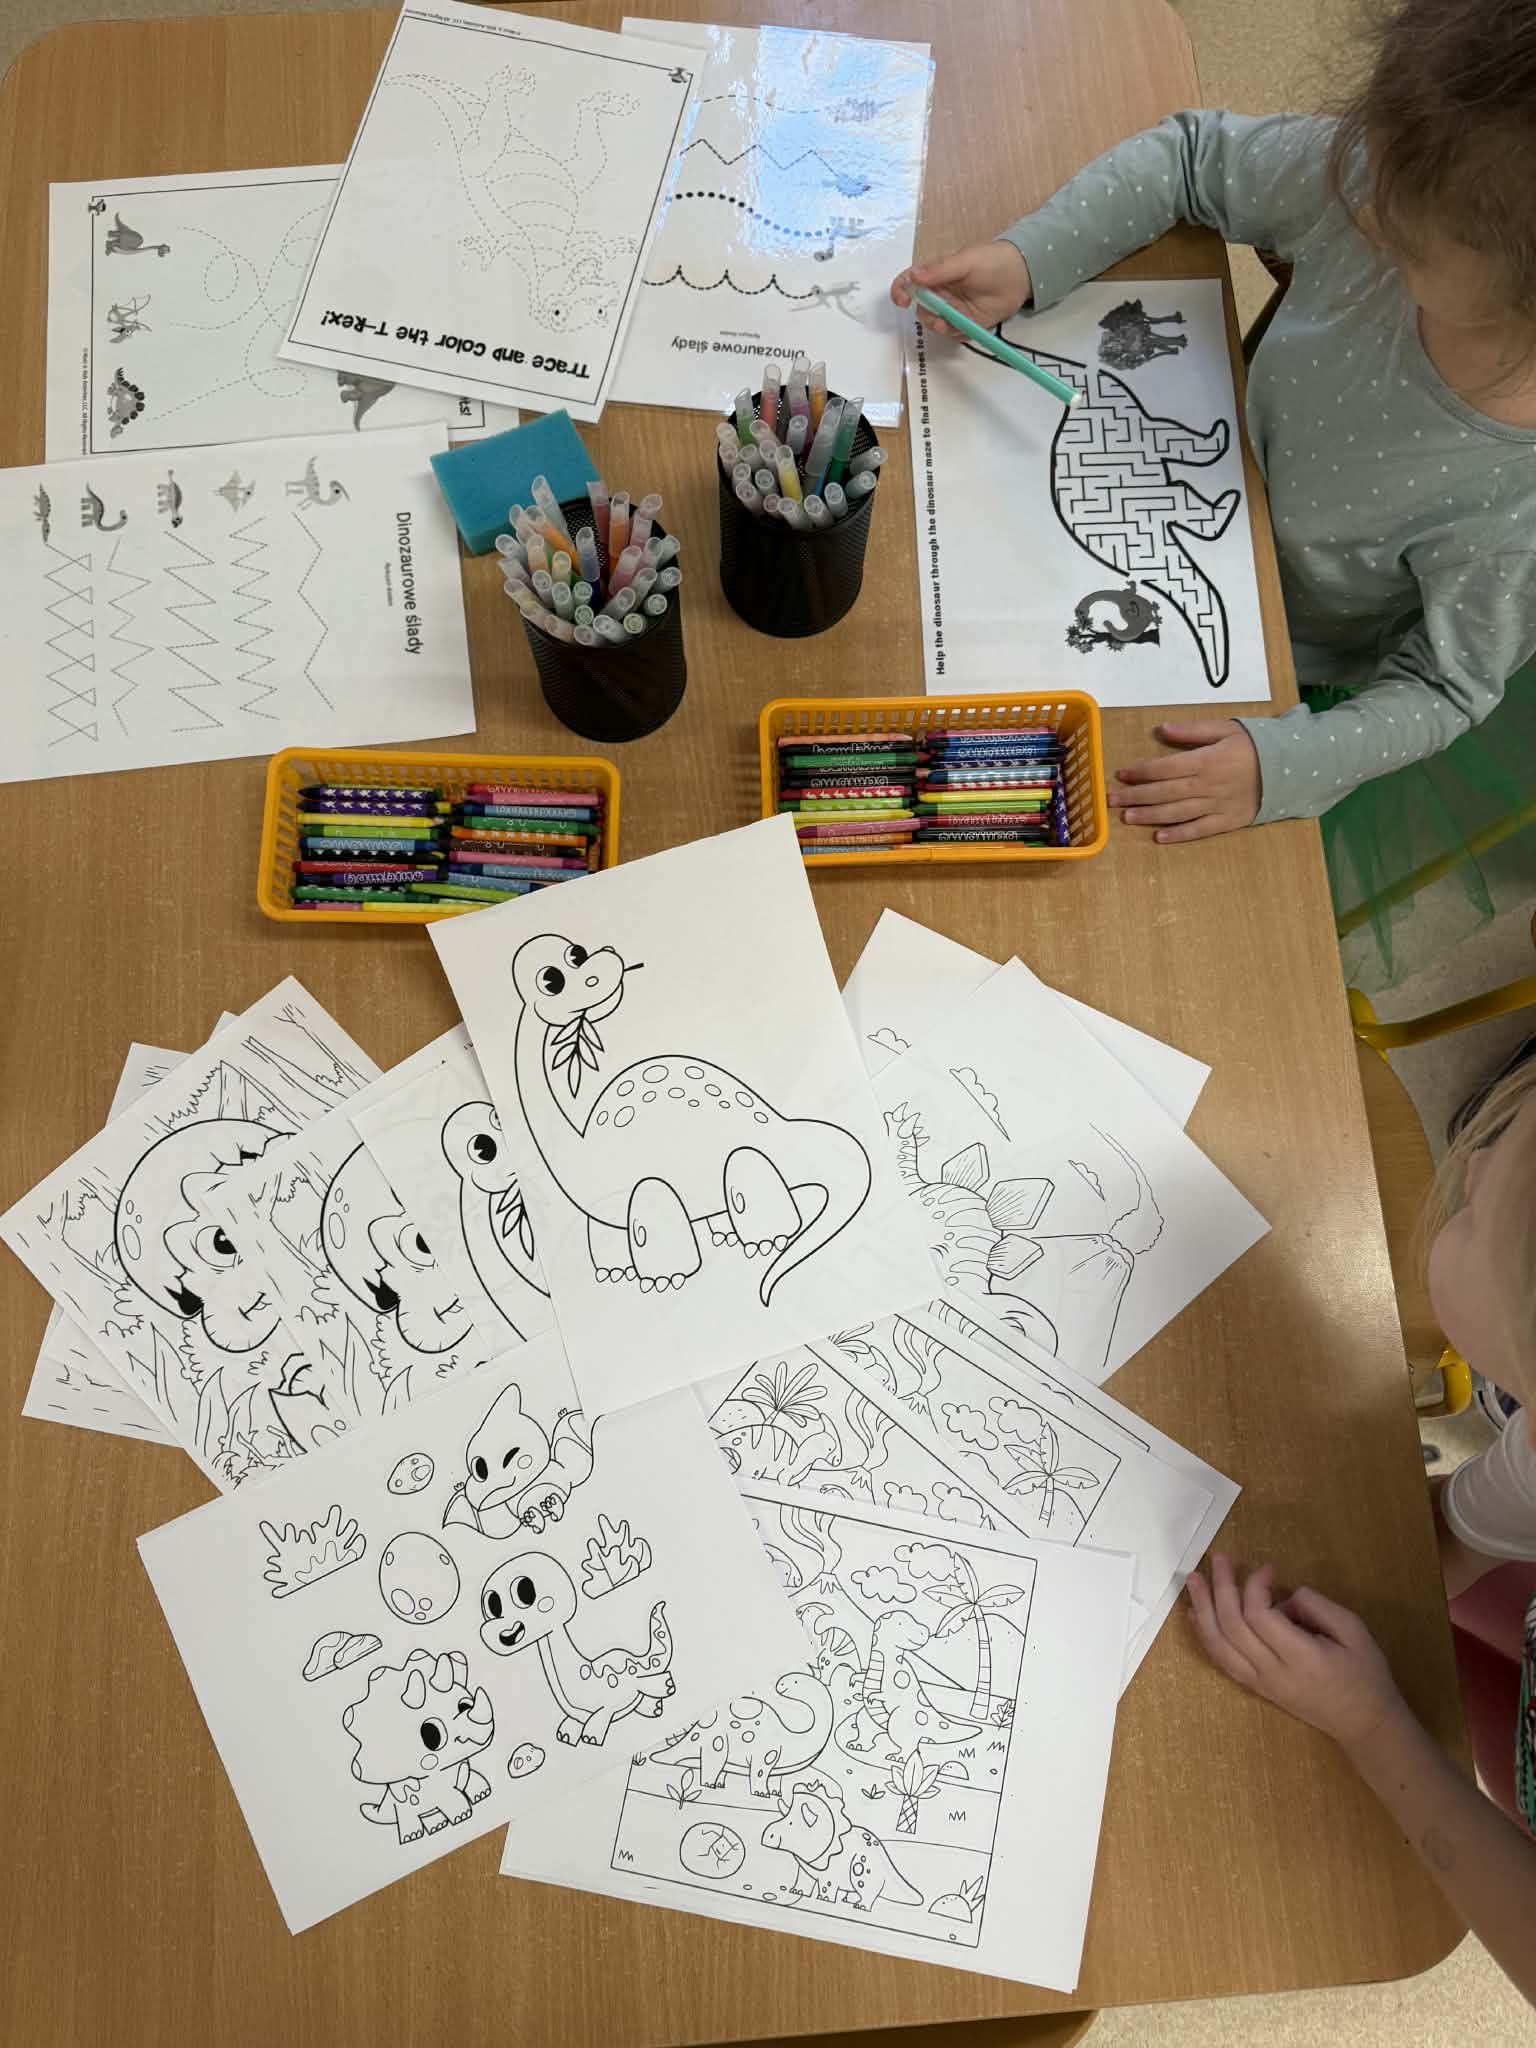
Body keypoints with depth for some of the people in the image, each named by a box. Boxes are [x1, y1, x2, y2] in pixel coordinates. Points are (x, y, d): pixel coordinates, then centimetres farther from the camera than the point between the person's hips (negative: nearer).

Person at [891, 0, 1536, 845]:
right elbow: (1194, 156, -13)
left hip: (1282, 674, -4)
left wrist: (1283, 766, -35)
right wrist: (1027, 256, -25)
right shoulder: (1385, 176, -28)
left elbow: (1444, 689, -22)